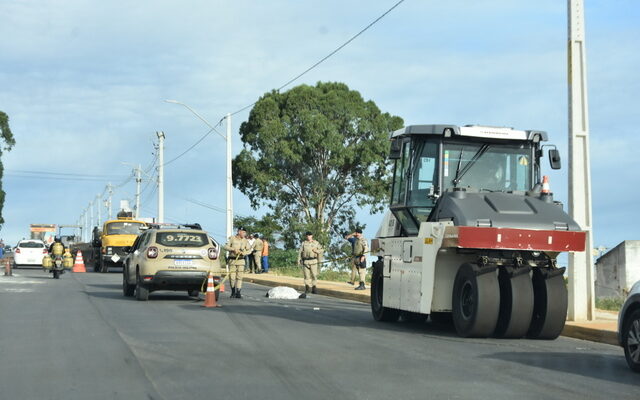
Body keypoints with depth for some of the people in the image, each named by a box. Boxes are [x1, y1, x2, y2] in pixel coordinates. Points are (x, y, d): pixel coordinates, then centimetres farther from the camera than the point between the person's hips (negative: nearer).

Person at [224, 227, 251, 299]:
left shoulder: (245, 241, 6)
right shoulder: (231, 238, -1)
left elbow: (249, 250, 4)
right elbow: (226, 247, -7)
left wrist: (243, 253, -14)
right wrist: (233, 249, -20)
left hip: (240, 260, 2)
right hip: (232, 260, -2)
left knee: (239, 277, -5)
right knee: (232, 277, -2)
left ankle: (238, 293, -2)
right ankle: (233, 292, 17)